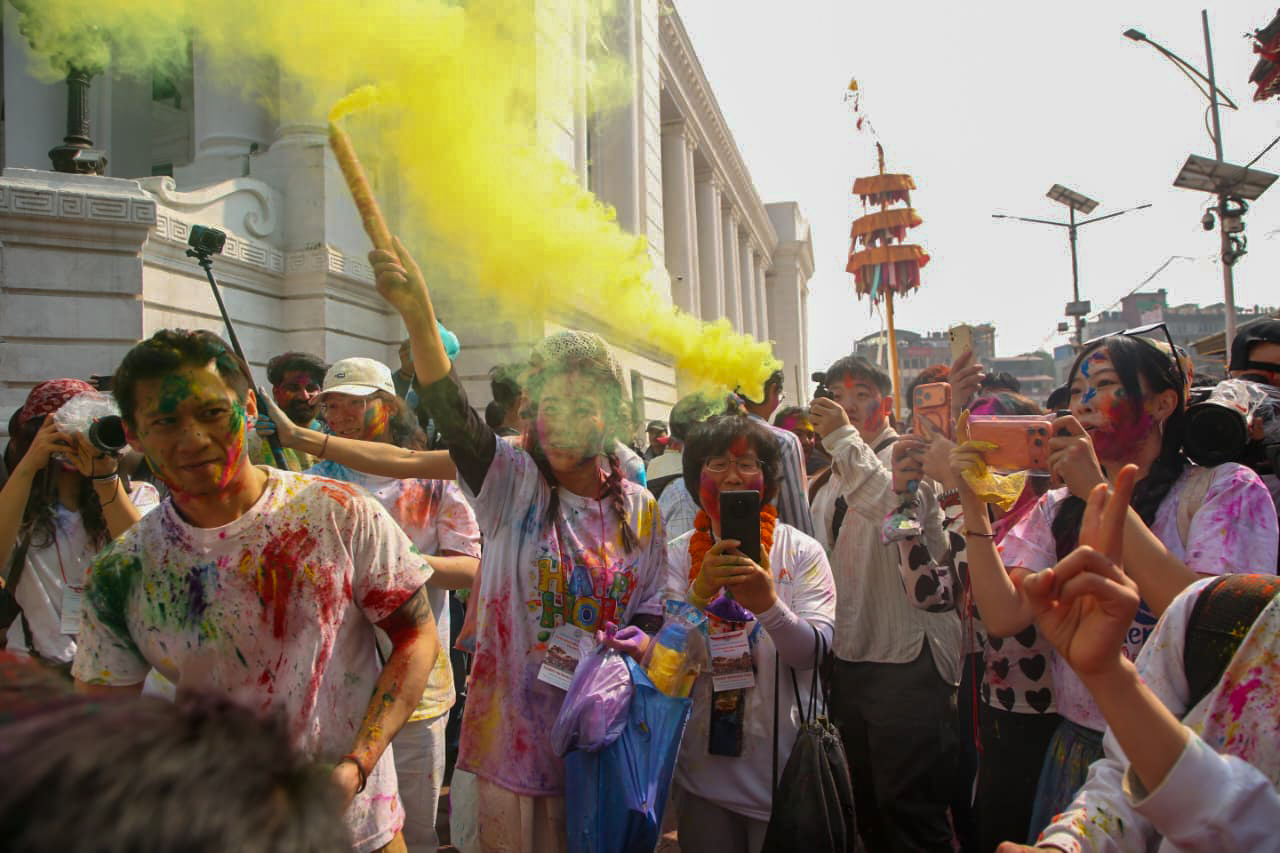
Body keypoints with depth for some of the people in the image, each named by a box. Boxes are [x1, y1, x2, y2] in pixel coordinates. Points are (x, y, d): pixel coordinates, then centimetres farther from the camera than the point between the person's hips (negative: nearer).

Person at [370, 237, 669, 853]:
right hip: (512, 728, -2)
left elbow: (652, 606, 10)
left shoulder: (639, 509, 1)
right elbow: (454, 416, -26)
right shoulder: (511, 483, -8)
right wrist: (419, 317, -41)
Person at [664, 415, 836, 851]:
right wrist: (701, 591, -29)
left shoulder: (802, 551, -6)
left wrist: (769, 604, -34)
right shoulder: (678, 554, -2)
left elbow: (815, 651, -15)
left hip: (782, 766, -1)